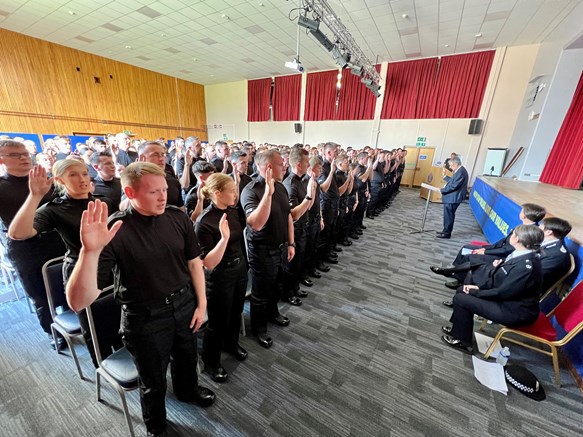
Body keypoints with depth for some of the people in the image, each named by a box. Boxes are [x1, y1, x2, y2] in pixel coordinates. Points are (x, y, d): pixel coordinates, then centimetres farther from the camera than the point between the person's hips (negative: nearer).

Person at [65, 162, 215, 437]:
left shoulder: (177, 217, -11)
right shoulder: (115, 231, -22)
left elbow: (194, 261, 0)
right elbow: (79, 302, -26)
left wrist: (201, 302, 1)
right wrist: (90, 251, -41)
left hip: (184, 305, 4)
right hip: (145, 317, -3)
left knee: (187, 359, 30)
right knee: (153, 383, 23)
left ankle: (187, 390, 64)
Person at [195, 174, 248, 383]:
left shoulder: (233, 211, -3)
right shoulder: (204, 222, -24)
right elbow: (208, 263, -29)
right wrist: (224, 237, -37)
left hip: (240, 268, 7)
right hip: (220, 277, -7)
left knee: (236, 313, 26)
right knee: (218, 322, 13)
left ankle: (231, 343, 55)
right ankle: (211, 362, 41)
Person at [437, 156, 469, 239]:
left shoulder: (461, 172, -20)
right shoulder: (459, 171, 13)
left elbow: (453, 186, -24)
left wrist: (442, 190, -16)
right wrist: (445, 176, 12)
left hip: (453, 199, -10)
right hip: (451, 198, 10)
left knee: (449, 216, -1)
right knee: (448, 215, 17)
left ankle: (447, 233, 8)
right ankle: (446, 231, 28)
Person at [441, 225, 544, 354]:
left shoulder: (526, 266, -30)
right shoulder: (521, 255, -2)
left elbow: (501, 292, -24)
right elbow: (499, 281, 6)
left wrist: (474, 291, -12)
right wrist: (478, 286, -4)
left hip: (516, 311, -8)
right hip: (507, 297, 8)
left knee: (460, 299, -9)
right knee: (463, 291, 7)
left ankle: (463, 341, 10)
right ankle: (459, 328, 24)